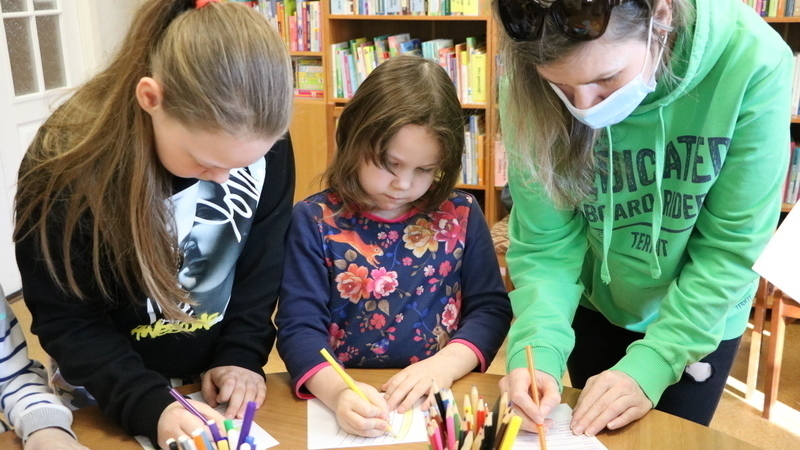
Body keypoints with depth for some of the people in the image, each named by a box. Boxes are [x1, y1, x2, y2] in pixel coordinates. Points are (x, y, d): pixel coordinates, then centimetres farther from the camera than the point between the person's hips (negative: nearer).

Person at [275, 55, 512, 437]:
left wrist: (446, 364, -13)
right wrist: (337, 392, -25)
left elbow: (491, 307, 4)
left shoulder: (461, 216, 3)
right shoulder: (314, 221, -3)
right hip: (352, 405, 0)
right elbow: (299, 326, -8)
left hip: (444, 403, 1)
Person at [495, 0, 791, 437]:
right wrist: (537, 350, -33)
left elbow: (729, 245, -23)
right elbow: (545, 242, -19)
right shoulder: (532, 86, -26)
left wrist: (651, 365, -27)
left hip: (699, 318, -1)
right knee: (591, 437, 21)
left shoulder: (752, 61, -30)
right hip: (594, 304, 2)